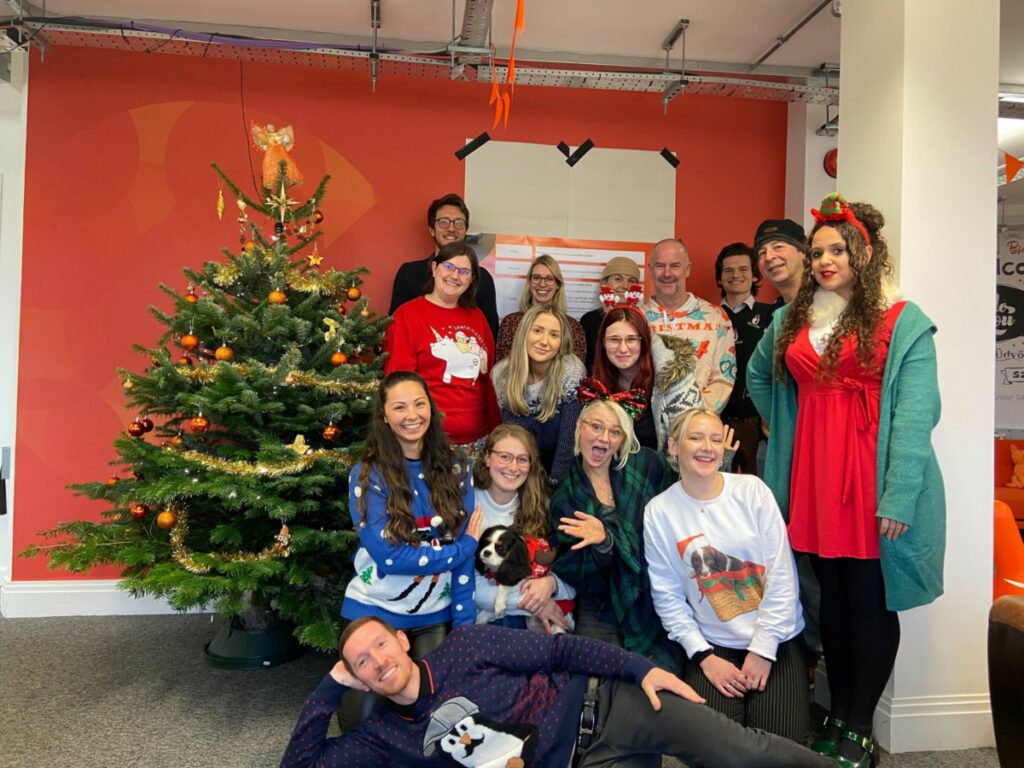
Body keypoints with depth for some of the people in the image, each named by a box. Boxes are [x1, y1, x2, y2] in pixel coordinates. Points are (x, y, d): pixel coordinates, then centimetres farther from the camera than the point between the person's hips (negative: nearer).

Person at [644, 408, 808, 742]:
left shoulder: (752, 490, -6)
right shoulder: (658, 511, -6)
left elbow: (782, 573, -7)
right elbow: (668, 595, -4)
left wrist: (763, 648, -9)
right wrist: (702, 655, -9)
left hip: (777, 641, 1)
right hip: (712, 647, 0)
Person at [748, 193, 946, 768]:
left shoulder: (903, 321, -5)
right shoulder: (794, 318, 11)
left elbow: (916, 414, -12)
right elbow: (758, 376, 26)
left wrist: (899, 496, -19)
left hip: (871, 479, -4)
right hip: (812, 478, 5)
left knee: (870, 601, 4)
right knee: (832, 597, 13)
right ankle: (838, 713, 27)